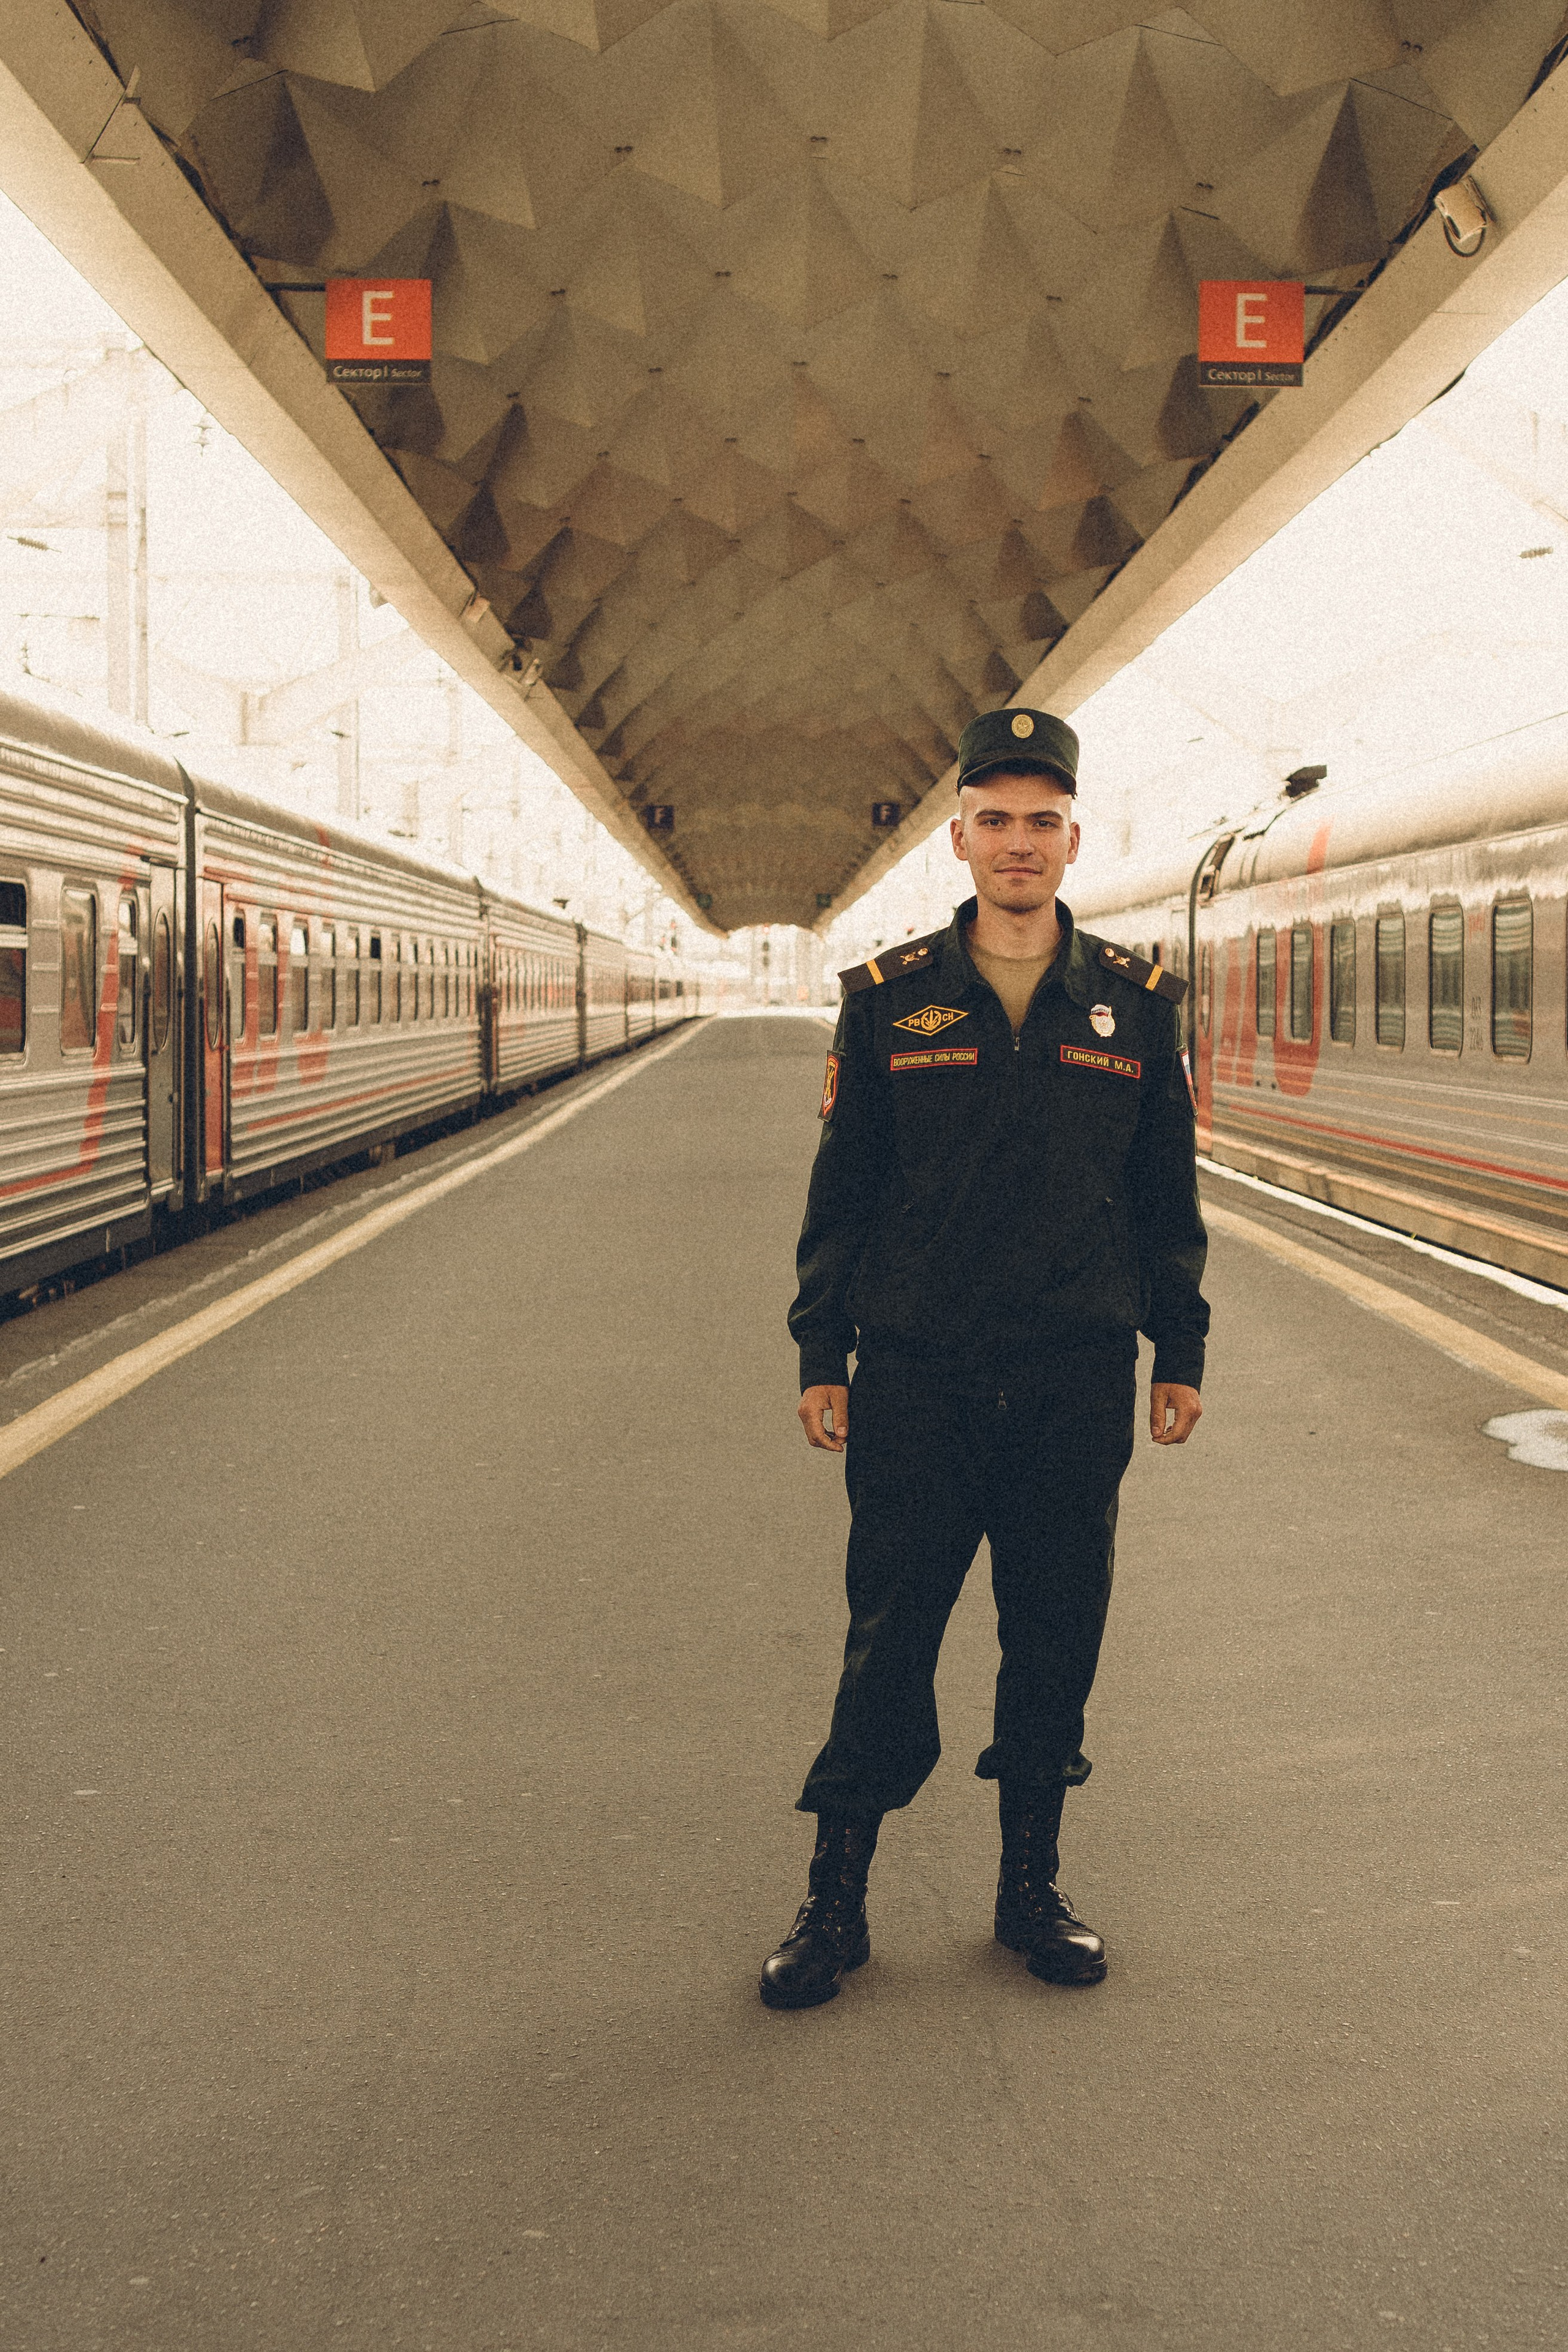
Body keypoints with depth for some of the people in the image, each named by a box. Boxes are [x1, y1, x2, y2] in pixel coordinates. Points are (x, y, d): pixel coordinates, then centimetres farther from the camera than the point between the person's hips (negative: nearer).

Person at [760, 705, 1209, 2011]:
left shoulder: (1136, 1004, 4)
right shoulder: (889, 1000, 1)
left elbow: (1168, 1195, 9)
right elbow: (841, 1190, 5)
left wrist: (1179, 1352, 7)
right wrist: (821, 1355, 2)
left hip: (1078, 1387, 1)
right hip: (916, 1380, -1)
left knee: (1056, 1637, 9)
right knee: (887, 1643, 3)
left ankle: (1033, 1888, 25)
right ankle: (836, 1902, 15)